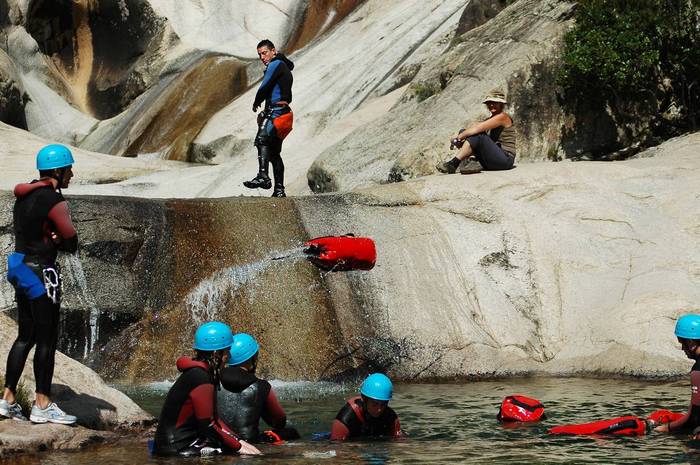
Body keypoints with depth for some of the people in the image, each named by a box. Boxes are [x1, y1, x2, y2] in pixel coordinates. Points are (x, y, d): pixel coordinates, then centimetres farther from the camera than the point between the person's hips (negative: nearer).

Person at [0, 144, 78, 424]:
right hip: (41, 272, -9)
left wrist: (54, 240, -1)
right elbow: (72, 243, -12)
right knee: (47, 340, -2)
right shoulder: (53, 200, -15)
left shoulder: (24, 196, 11)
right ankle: (42, 406, 0)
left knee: (26, 337, 14)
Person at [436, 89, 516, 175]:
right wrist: (460, 138, -13)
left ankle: (453, 164, -24)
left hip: (505, 160, -8)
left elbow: (478, 128, -19)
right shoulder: (490, 119, 17)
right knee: (463, 132, -1)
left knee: (477, 136, -29)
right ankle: (474, 163, -21)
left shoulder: (503, 117, -10)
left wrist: (458, 138, -17)